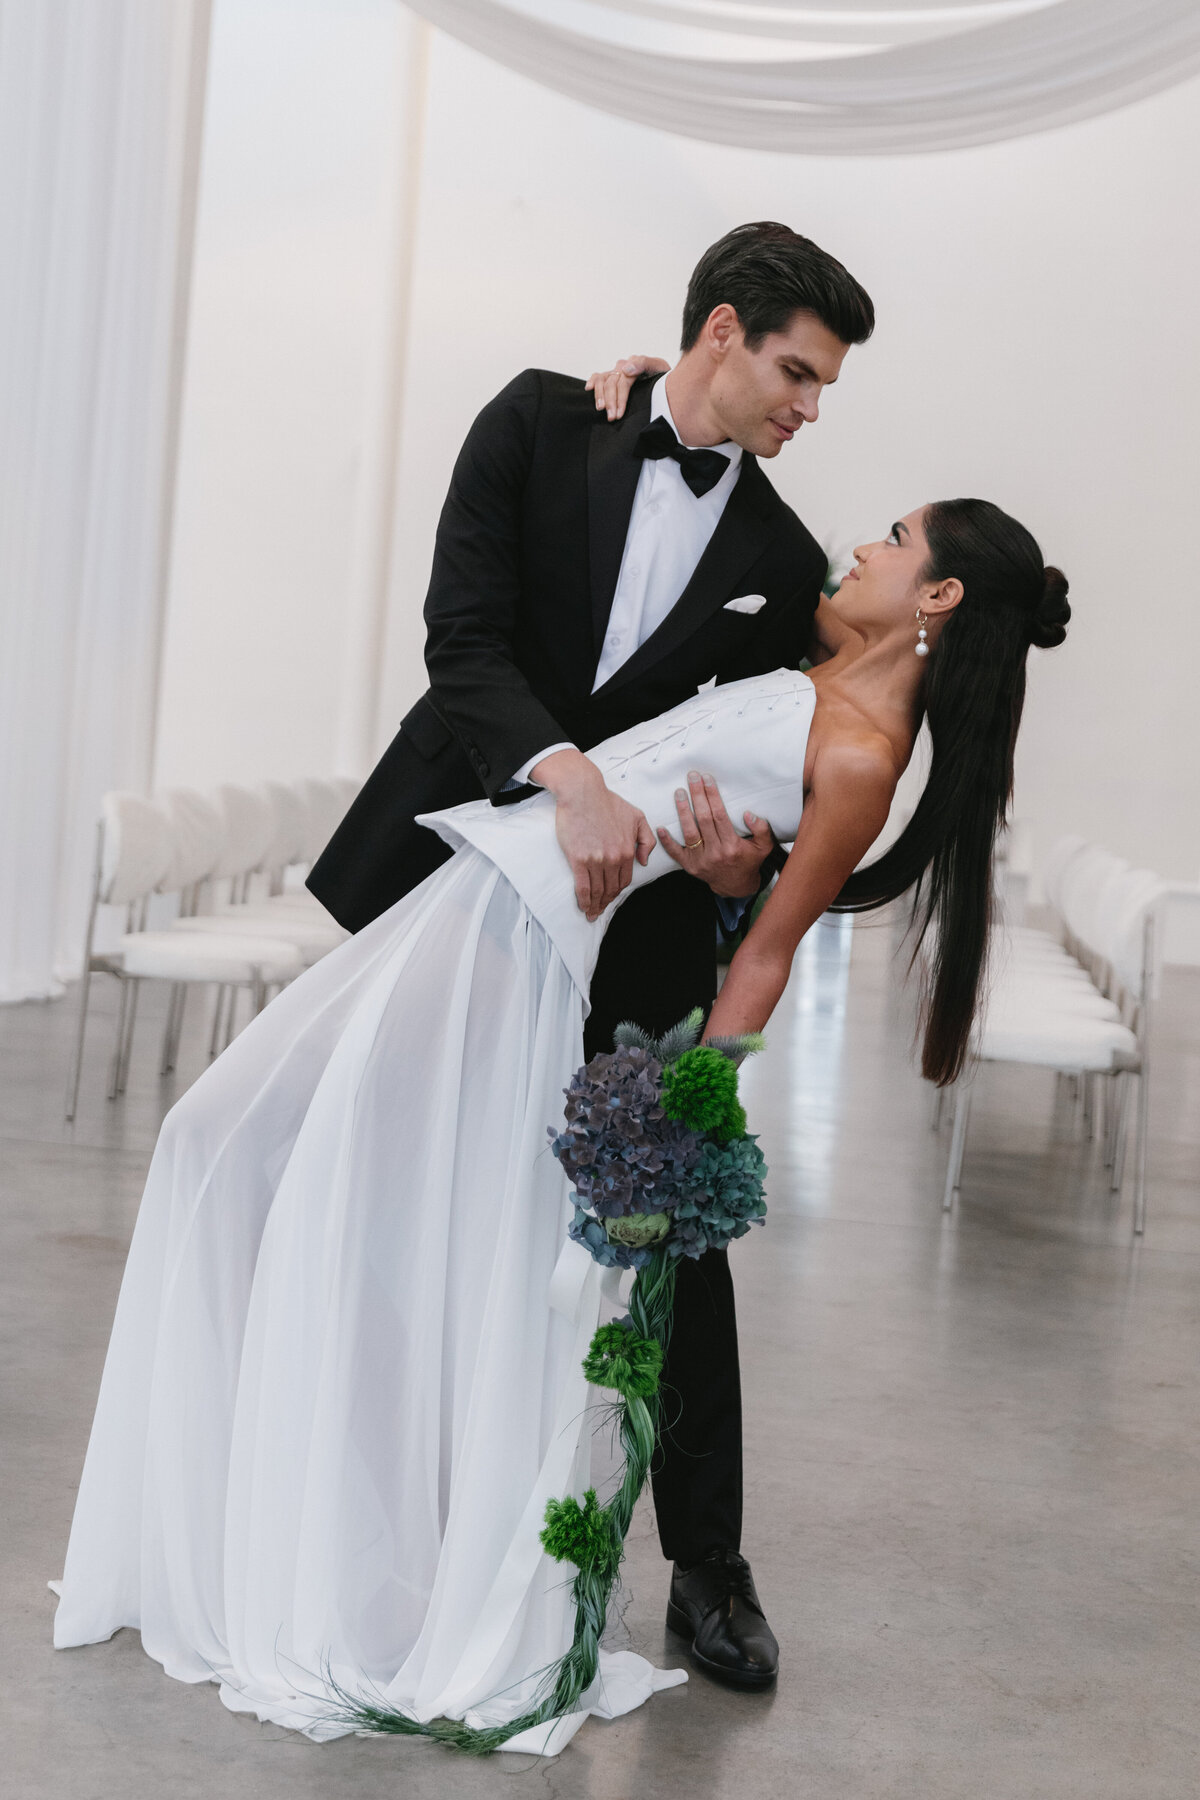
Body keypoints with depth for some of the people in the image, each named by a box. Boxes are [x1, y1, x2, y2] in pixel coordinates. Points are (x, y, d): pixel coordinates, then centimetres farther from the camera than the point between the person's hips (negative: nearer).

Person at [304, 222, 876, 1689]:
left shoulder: (782, 564, 2)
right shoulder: (542, 422, -3)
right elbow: (463, 635, -14)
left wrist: (745, 862, -22)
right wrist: (566, 774, -30)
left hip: (626, 921, 1)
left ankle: (706, 1562, 13)